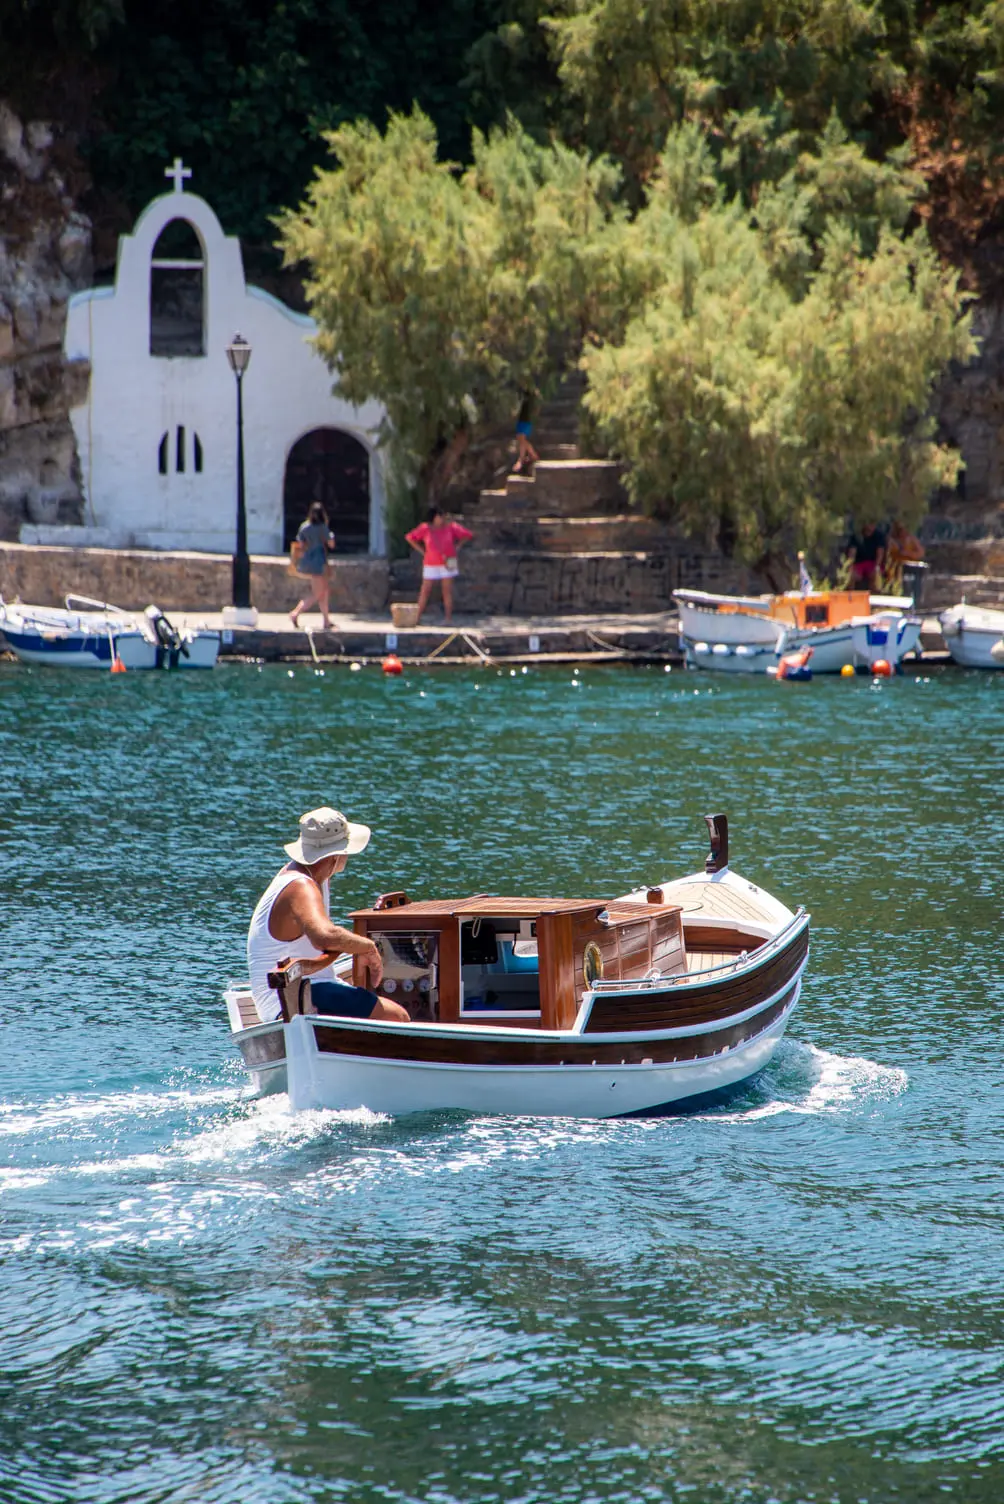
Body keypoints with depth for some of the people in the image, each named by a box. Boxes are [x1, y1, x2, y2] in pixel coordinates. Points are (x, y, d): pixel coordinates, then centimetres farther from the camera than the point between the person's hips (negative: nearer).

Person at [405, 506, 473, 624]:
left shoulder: (450, 527, -6)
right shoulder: (425, 528, -9)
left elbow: (467, 535, 4)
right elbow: (410, 537, -1)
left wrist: (456, 547, -2)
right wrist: (422, 551, -4)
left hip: (447, 564, 1)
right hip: (431, 565, -1)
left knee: (448, 591, 2)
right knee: (425, 591, 0)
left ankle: (449, 619, 5)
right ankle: (417, 618, 4)